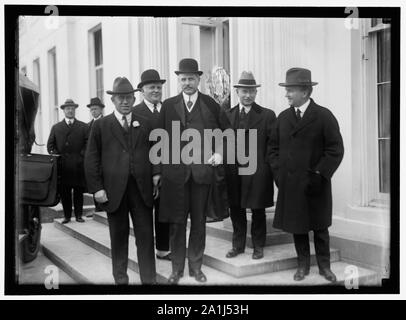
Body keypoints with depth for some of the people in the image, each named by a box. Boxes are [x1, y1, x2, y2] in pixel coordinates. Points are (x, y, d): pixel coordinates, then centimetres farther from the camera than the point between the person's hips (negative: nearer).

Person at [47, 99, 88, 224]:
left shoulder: (83, 126, 10)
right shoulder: (56, 127, 14)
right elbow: (50, 145, 12)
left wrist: (82, 155, -8)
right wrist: (55, 155, -2)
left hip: (78, 165, -1)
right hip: (62, 165, 1)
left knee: (78, 191, 3)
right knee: (64, 192, 3)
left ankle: (78, 215, 11)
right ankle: (67, 216, 11)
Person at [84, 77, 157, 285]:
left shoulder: (145, 124, 9)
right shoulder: (101, 125, 3)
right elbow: (91, 159, 0)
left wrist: (155, 180, 2)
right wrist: (96, 188, -6)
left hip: (142, 189, 1)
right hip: (114, 191, -1)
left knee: (146, 235, 3)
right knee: (118, 236, 11)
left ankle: (149, 279, 13)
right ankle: (120, 279, 25)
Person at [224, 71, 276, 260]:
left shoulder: (267, 115, -2)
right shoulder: (227, 115, 8)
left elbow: (273, 145, -4)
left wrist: (266, 167, -10)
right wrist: (225, 164, -1)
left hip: (257, 172, -3)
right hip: (233, 172, 3)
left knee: (258, 211, 9)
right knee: (236, 210, 12)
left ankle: (258, 246, 25)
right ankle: (238, 245, 28)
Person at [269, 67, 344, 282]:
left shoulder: (324, 116, -7)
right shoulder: (283, 117, 7)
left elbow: (336, 150, -9)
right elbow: (274, 147, 12)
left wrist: (318, 174, -13)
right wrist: (278, 172, 0)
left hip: (315, 184, -3)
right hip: (290, 184, 4)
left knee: (320, 227, 10)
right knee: (296, 226, 10)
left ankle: (324, 266, 25)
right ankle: (303, 265, 25)